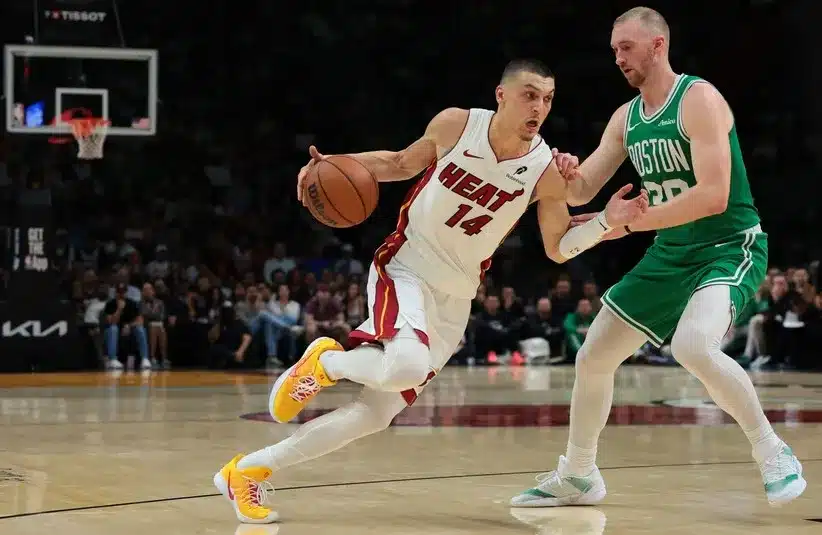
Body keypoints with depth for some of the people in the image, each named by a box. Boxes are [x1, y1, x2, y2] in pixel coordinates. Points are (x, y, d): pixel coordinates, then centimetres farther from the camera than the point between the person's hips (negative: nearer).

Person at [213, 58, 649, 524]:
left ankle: (250, 469, 14)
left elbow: (558, 249, 3)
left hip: (454, 299, 3)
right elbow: (402, 163, 8)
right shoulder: (456, 125, -11)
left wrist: (606, 223, -14)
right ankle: (325, 361, -2)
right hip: (405, 270, -3)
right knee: (406, 366, -35)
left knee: (376, 414, 0)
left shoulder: (546, 171, -9)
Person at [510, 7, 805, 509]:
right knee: (593, 358, 9)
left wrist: (628, 222, -25)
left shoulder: (699, 99, -17)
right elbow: (583, 191, 10)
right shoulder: (626, 118, 7)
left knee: (693, 345, -35)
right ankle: (576, 476, 27)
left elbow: (713, 196, -26)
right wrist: (568, 174, -15)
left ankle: (773, 453, -16)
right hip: (670, 255, 8)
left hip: (729, 247, -8)